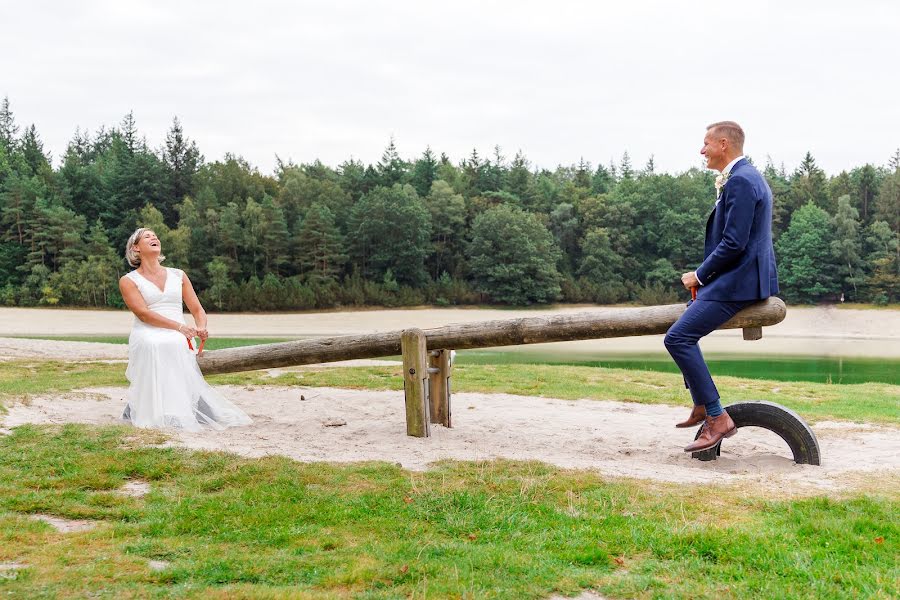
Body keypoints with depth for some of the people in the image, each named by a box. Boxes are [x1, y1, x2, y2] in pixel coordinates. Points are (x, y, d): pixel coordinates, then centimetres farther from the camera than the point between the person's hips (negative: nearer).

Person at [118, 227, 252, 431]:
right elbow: (143, 314, -7)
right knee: (153, 345, -38)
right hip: (148, 336, -2)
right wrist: (180, 326, -20)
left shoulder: (178, 275, 21)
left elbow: (197, 309, 17)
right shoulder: (129, 281, 9)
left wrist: (201, 328, -8)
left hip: (179, 338, 3)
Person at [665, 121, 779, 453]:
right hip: (738, 277, 11)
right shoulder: (746, 176, 17)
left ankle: (718, 418, -15)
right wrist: (704, 275, 15)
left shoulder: (740, 180, -16)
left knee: (678, 337, -18)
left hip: (738, 282, -11)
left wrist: (700, 275, -10)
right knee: (685, 330, 24)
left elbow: (733, 244, -22)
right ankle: (701, 407, 30)